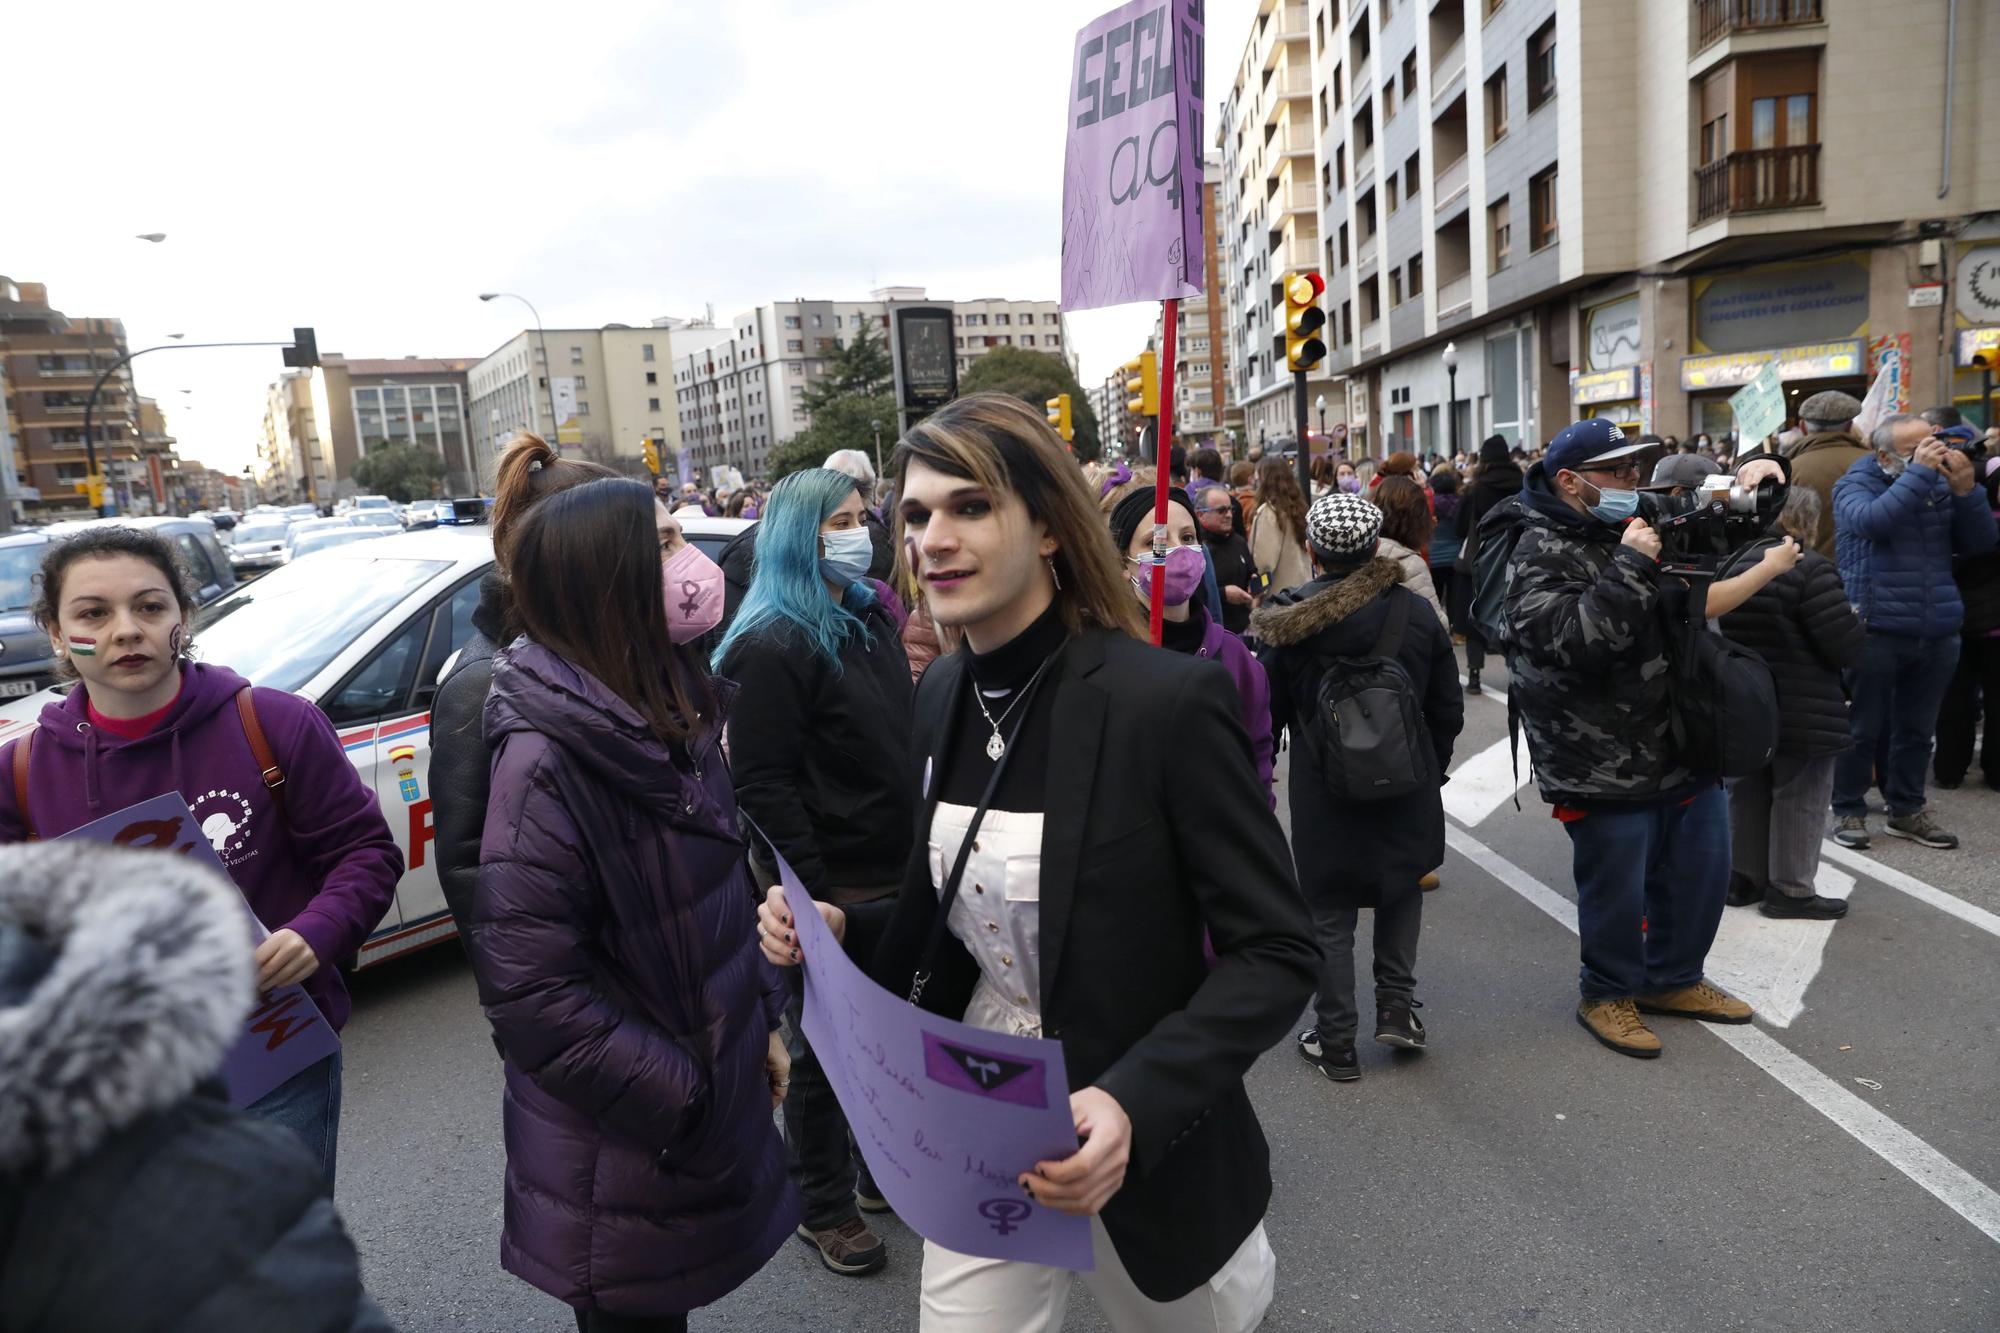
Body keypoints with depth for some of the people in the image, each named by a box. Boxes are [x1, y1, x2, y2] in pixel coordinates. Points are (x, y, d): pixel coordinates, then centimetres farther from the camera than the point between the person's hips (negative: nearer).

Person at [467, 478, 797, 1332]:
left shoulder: (671, 714, 1)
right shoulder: (545, 760, -24)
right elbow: (528, 989, -25)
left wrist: (763, 1021, 10)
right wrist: (678, 1098, -19)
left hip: (712, 1095, 7)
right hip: (621, 1154, -7)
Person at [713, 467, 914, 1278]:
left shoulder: (873, 617, 8)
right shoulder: (773, 647, -15)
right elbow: (763, 785, -18)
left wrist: (920, 852, 15)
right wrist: (812, 894, -20)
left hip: (894, 873, 7)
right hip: (825, 884, -7)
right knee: (823, 1050, 9)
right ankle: (823, 1207, 30)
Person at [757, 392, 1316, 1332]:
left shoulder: (1166, 698, -23)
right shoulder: (944, 693, -3)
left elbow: (1276, 954, -19)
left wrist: (1137, 1102, -30)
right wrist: (840, 928, -8)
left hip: (1138, 1142, -4)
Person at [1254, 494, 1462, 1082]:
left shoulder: (1289, 621, -11)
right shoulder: (1416, 613, -4)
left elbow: (1272, 711, -2)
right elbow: (1448, 709, 3)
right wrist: (1431, 767, 18)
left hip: (1322, 790, -2)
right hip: (1406, 784, 2)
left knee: (1330, 914, 8)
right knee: (1403, 884, 25)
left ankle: (1335, 1042, 16)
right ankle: (1396, 1005, 22)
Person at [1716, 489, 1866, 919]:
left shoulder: (1734, 563, 5)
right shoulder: (1810, 568, -17)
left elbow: (1725, 635, 15)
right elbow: (1846, 647, -18)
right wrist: (1856, 625, 2)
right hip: (1802, 713, -7)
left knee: (1748, 792, 15)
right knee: (1800, 798, 5)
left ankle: (1743, 878, 23)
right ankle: (1790, 888, 12)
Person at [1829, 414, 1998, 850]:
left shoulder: (1940, 484, 11)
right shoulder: (1856, 484, -2)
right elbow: (1872, 521, -24)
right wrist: (1918, 472, -21)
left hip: (1937, 632, 5)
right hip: (1875, 631, -5)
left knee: (1918, 730, 13)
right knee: (1862, 729, 2)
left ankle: (1906, 810, 24)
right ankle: (1848, 811, 13)